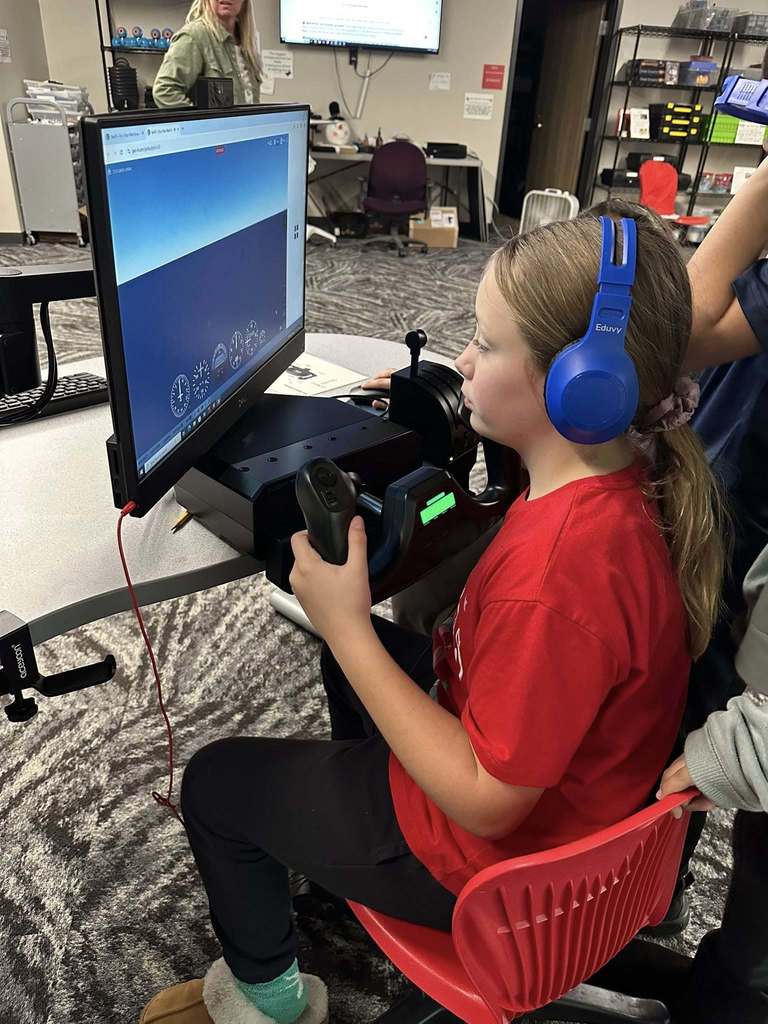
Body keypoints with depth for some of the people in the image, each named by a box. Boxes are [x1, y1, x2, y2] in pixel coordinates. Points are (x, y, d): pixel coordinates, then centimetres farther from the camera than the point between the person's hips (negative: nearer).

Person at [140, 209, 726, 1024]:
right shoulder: (618, 475, -12)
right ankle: (348, 817, 50)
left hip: (496, 847, -8)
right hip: (561, 777, 8)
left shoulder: (557, 576, -40)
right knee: (363, 646, 27)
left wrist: (347, 629, -29)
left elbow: (486, 801, -28)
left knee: (215, 782, 8)